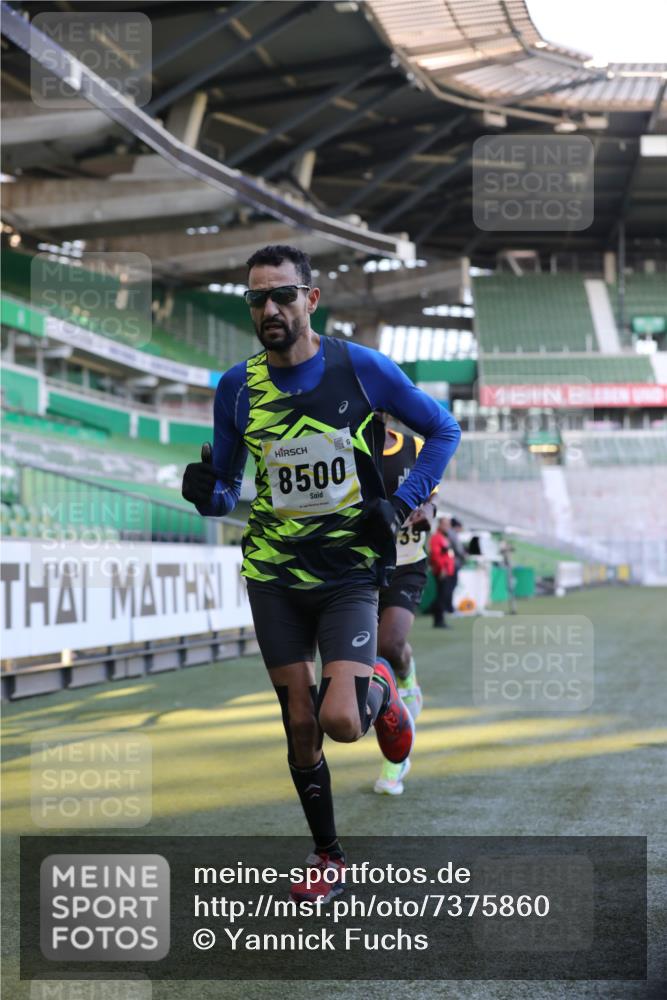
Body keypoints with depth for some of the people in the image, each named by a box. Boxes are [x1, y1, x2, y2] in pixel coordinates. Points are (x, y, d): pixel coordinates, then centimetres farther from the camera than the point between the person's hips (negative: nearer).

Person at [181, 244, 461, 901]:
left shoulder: (362, 367, -8)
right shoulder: (236, 387, -1)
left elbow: (442, 429, 5)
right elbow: (226, 491, 10)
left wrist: (401, 505, -5)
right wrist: (205, 493, -13)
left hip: (349, 571, -2)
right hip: (273, 576, 3)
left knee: (341, 721, -17)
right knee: (299, 725, 5)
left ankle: (378, 691, 19)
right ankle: (327, 854, 24)